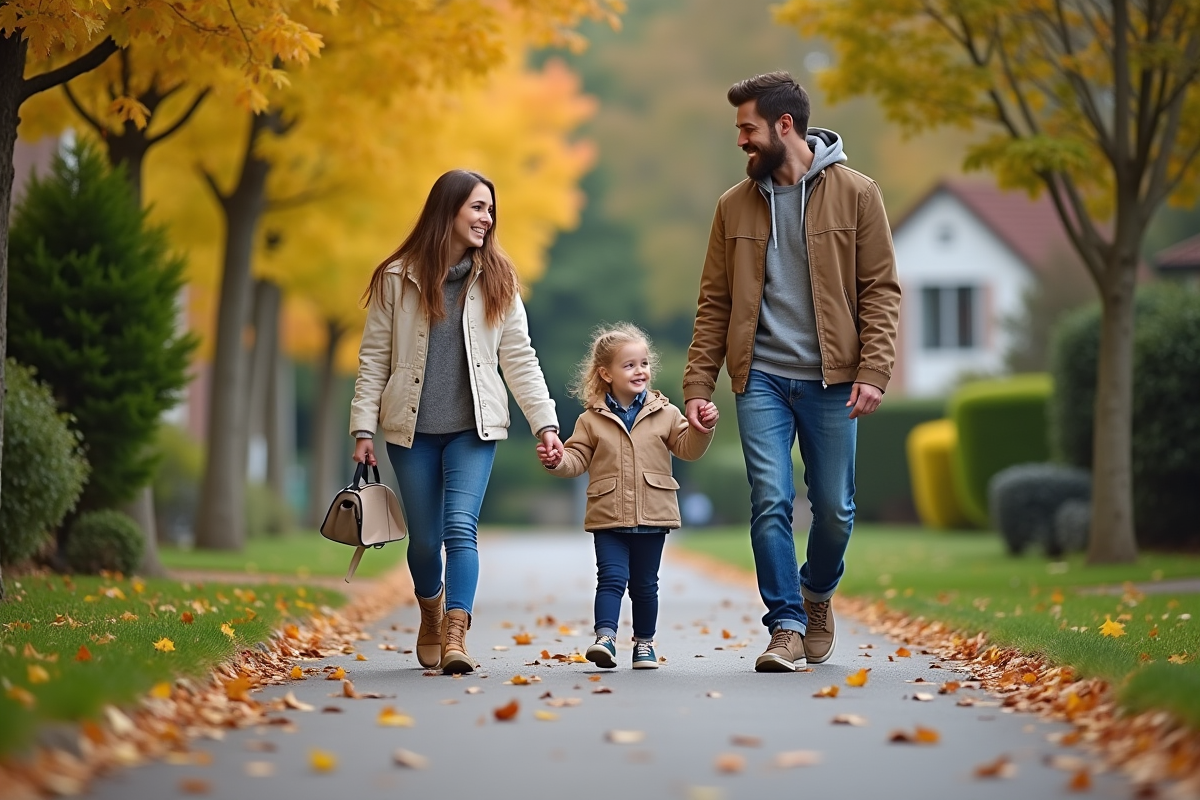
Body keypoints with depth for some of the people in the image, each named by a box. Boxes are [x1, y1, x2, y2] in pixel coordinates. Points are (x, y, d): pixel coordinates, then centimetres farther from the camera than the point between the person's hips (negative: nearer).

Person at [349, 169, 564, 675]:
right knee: (424, 539, 7)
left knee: (461, 528, -16)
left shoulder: (496, 280, 4)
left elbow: (519, 358, 3)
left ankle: (455, 638, -22)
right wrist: (363, 428, -4)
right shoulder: (398, 278, 0)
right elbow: (373, 358, 2)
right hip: (412, 429, 0)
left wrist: (544, 423, -3)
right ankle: (431, 614, 35)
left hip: (474, 428, 0)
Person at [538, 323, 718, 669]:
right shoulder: (591, 420, 4)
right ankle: (605, 638, -17)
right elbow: (578, 458, 2)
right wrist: (557, 461, -17)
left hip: (652, 516, 1)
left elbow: (687, 447, 5)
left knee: (644, 584, 11)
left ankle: (644, 643, 21)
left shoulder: (664, 414, 6)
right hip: (609, 518, -1)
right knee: (611, 578, -12)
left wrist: (702, 429, -13)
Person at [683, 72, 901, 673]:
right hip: (761, 378, 1)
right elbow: (714, 303, 9)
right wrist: (697, 385, 1)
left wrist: (873, 371, -13)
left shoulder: (855, 194, 0)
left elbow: (880, 289, -1)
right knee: (770, 503, -7)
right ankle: (786, 625, 2)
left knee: (834, 508, 6)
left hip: (830, 379, -1)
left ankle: (816, 594, 33)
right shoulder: (734, 205, 8)